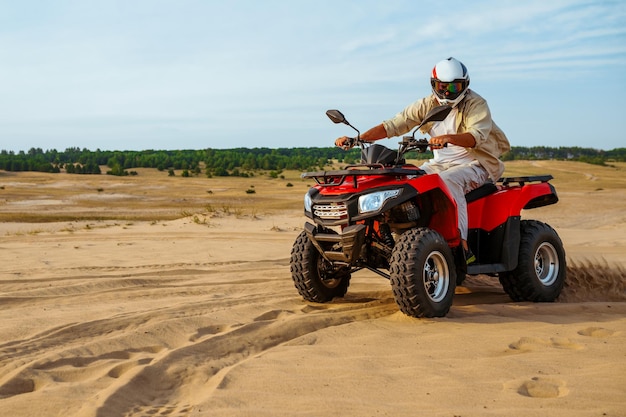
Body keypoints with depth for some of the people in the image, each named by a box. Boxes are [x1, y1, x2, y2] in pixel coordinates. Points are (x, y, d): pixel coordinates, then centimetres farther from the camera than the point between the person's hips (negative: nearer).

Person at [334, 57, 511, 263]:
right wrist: (357, 139, -18)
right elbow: (394, 124, -5)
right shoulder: (427, 105, 3)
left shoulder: (476, 105, -9)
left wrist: (448, 138, -50)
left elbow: (476, 136, -28)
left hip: (474, 164, -6)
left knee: (448, 180, -36)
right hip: (440, 164, 6)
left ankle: (462, 246, -38)